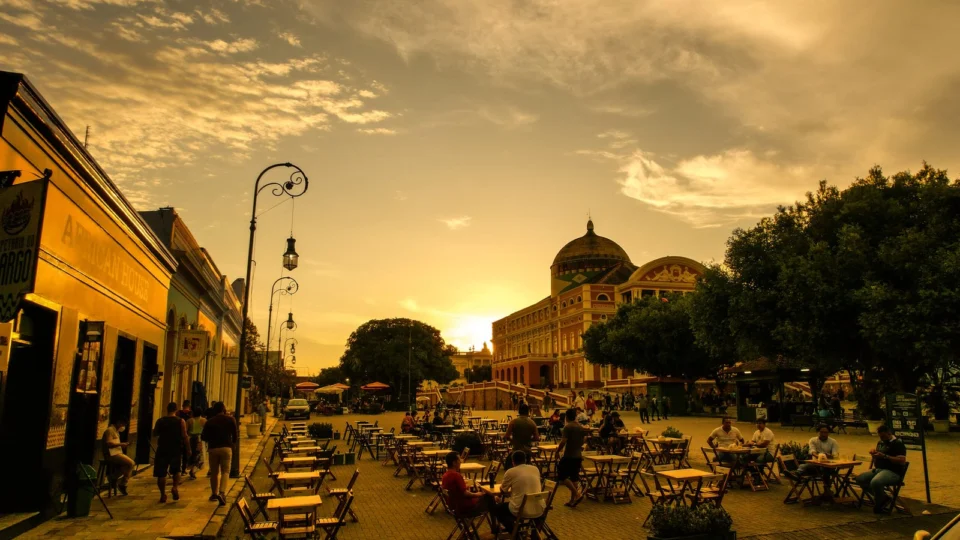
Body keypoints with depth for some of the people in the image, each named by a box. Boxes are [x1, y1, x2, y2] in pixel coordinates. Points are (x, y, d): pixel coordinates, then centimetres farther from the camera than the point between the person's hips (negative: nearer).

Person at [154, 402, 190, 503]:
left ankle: (163, 495, 7)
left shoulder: (160, 421, -1)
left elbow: (155, 434, 11)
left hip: (162, 449, 0)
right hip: (176, 450, 0)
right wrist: (188, 450, -3)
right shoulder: (181, 421, -5)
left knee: (161, 473, 7)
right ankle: (175, 487, -1)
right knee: (176, 470, 19)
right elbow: (185, 436, -8)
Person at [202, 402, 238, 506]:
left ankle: (214, 493, 24)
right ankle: (222, 493, -19)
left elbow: (203, 437, 5)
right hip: (226, 448, -2)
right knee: (225, 471, -1)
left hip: (213, 448, 2)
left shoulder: (209, 422, 5)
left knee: (214, 472, 15)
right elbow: (235, 435, 1)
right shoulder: (230, 419, 2)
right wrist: (232, 442, 21)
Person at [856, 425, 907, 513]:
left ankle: (879, 505, -8)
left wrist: (885, 456, -21)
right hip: (878, 469, 9)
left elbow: (902, 461, -17)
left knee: (875, 482, -36)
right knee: (859, 478, -10)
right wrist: (874, 454, 7)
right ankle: (883, 497, 1)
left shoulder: (898, 443, -6)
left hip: (893, 472, -9)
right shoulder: (880, 443, 20)